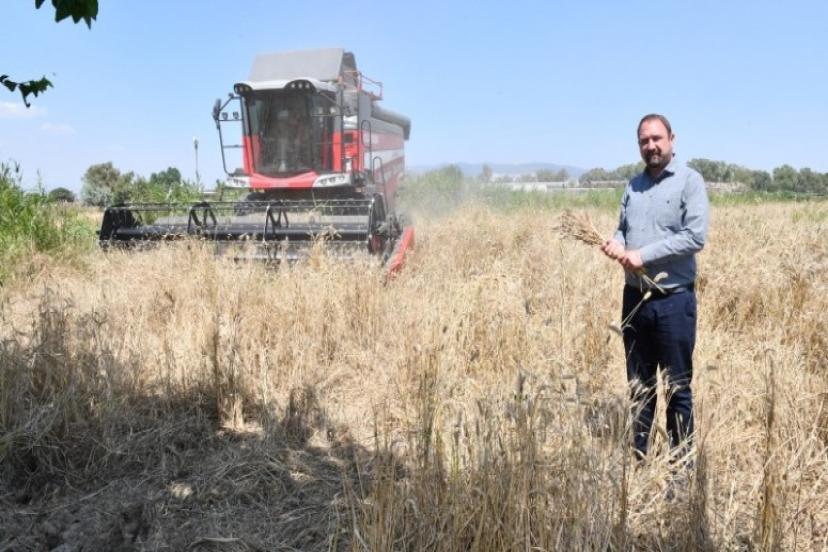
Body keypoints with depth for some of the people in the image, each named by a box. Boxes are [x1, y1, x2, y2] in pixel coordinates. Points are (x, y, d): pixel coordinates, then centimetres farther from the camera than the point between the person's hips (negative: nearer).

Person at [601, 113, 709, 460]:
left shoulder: (689, 180, -5)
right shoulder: (633, 185, 13)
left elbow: (696, 236, -16)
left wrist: (643, 254, -18)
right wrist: (616, 243, -6)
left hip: (674, 299, -5)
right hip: (634, 297, 6)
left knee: (677, 386, 5)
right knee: (639, 385, 14)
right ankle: (638, 457, 26)